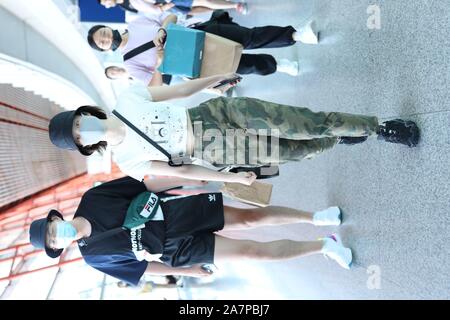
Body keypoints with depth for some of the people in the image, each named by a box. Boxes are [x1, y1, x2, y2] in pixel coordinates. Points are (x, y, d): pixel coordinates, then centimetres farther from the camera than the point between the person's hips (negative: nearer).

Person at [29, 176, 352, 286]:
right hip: (177, 248, -1)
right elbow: (140, 268, 4)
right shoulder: (93, 256, -3)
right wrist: (188, 271, 6)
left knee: (252, 217, -3)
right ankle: (324, 245, 5)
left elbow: (145, 184, -2)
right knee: (253, 251, -7)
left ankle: (314, 217, 17)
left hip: (178, 213, 1)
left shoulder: (93, 199, -7)